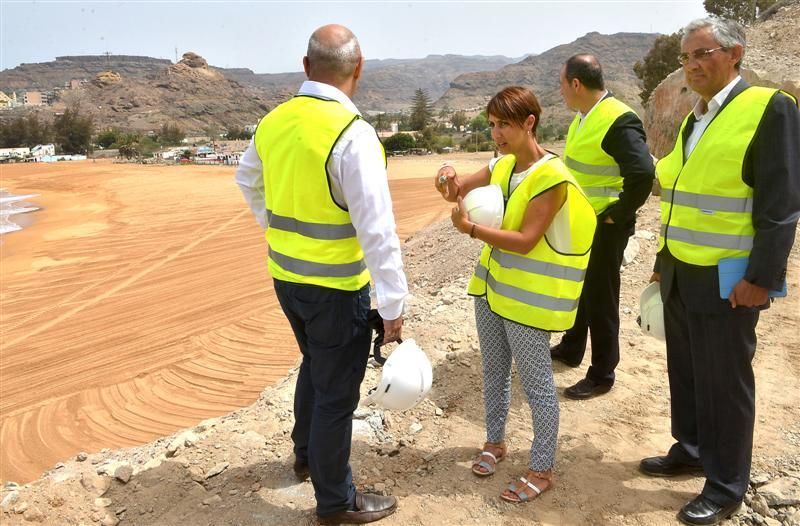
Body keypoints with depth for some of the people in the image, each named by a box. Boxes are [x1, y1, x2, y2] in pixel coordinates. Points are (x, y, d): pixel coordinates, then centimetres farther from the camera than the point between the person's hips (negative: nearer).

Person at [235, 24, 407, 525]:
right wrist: (393, 304, -19)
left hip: (285, 274, 8)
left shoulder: (274, 122, 2)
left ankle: (307, 454, 49)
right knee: (337, 390, 8)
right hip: (336, 287, -7)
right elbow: (377, 229, -24)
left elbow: (248, 179, 21)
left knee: (315, 365, 28)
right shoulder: (353, 133, -21)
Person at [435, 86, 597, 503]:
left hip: (528, 298, -7)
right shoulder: (502, 166, 4)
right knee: (494, 371, 19)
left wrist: (470, 228, -28)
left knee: (535, 384, 4)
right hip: (492, 286, 8)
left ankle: (542, 470, 19)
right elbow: (458, 191, 8)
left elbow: (525, 241, -23)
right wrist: (449, 178, -15)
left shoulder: (552, 177, -19)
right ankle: (494, 442, 38)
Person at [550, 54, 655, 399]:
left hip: (603, 228, -9)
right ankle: (571, 349, 41)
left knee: (599, 299, 2)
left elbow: (642, 173, -32)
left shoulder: (619, 121, -22)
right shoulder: (582, 117, 8)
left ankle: (602, 375, 18)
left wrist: (617, 216, -22)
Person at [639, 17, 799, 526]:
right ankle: (690, 451, 37)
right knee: (685, 372, 18)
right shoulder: (694, 117, 12)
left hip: (727, 281, -7)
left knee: (725, 383, 5)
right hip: (681, 275, 7)